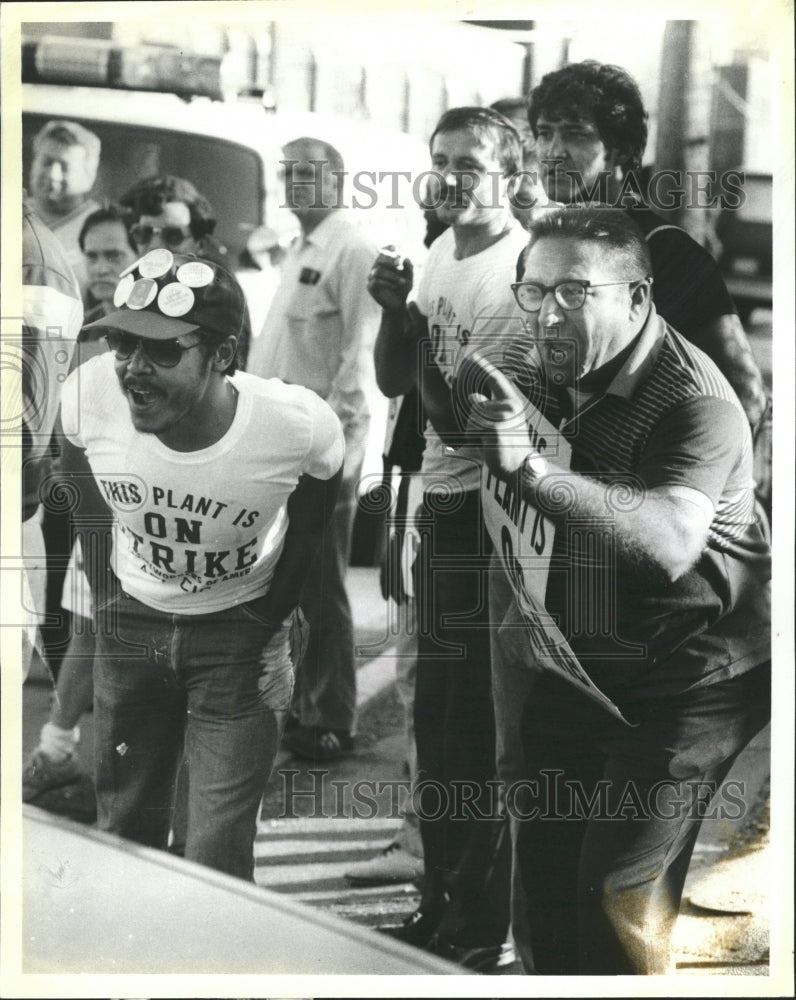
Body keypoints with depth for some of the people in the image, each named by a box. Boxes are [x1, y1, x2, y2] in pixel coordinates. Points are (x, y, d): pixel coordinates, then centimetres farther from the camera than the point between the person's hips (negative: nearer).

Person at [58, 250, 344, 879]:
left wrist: (276, 626, -4)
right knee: (124, 831, 15)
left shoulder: (302, 426, -29)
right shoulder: (89, 395, -24)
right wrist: (105, 598, 5)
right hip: (131, 620, 3)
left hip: (241, 632, -2)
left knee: (219, 857, -4)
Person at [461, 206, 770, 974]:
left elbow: (668, 541, -43)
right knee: (543, 876, 11)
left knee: (619, 893, -13)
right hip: (564, 672, 6)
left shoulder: (697, 405, -24)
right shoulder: (519, 371, -4)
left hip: (683, 678, -6)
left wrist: (532, 466, -53)